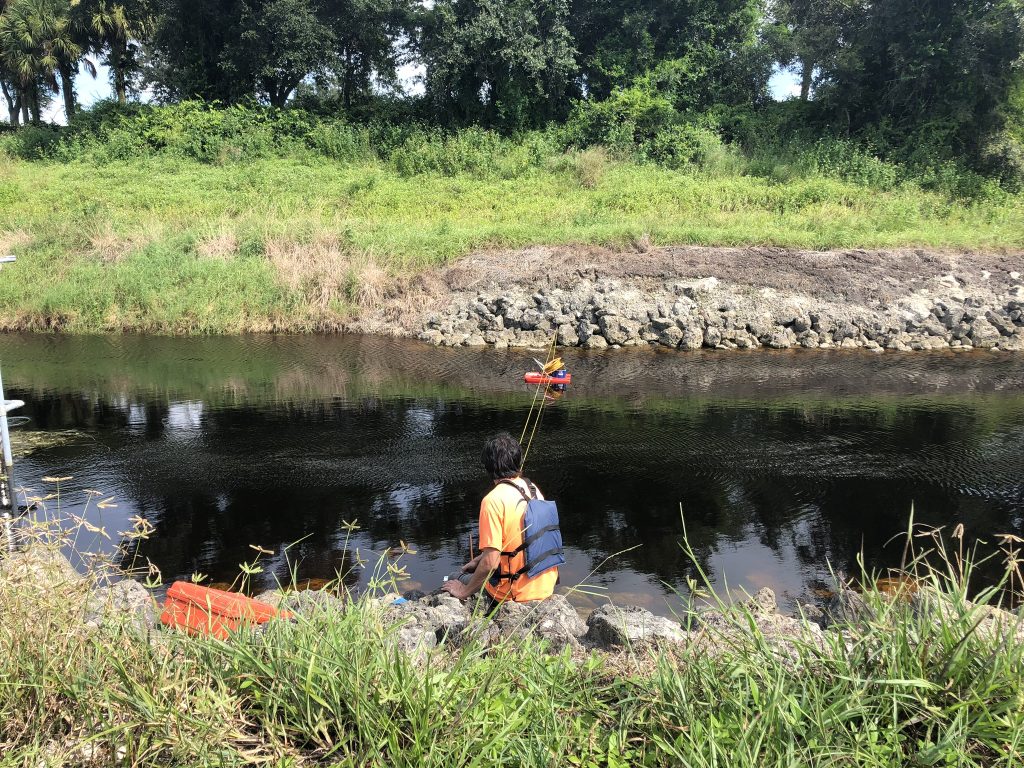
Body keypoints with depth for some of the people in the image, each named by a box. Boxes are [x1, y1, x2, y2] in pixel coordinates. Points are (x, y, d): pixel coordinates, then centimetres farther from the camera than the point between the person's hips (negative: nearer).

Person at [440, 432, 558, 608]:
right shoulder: (532, 488, 2)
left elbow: (491, 562, -22)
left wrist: (464, 591, -7)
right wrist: (478, 560, 21)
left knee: (460, 582, 16)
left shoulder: (493, 500, -21)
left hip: (519, 593, -7)